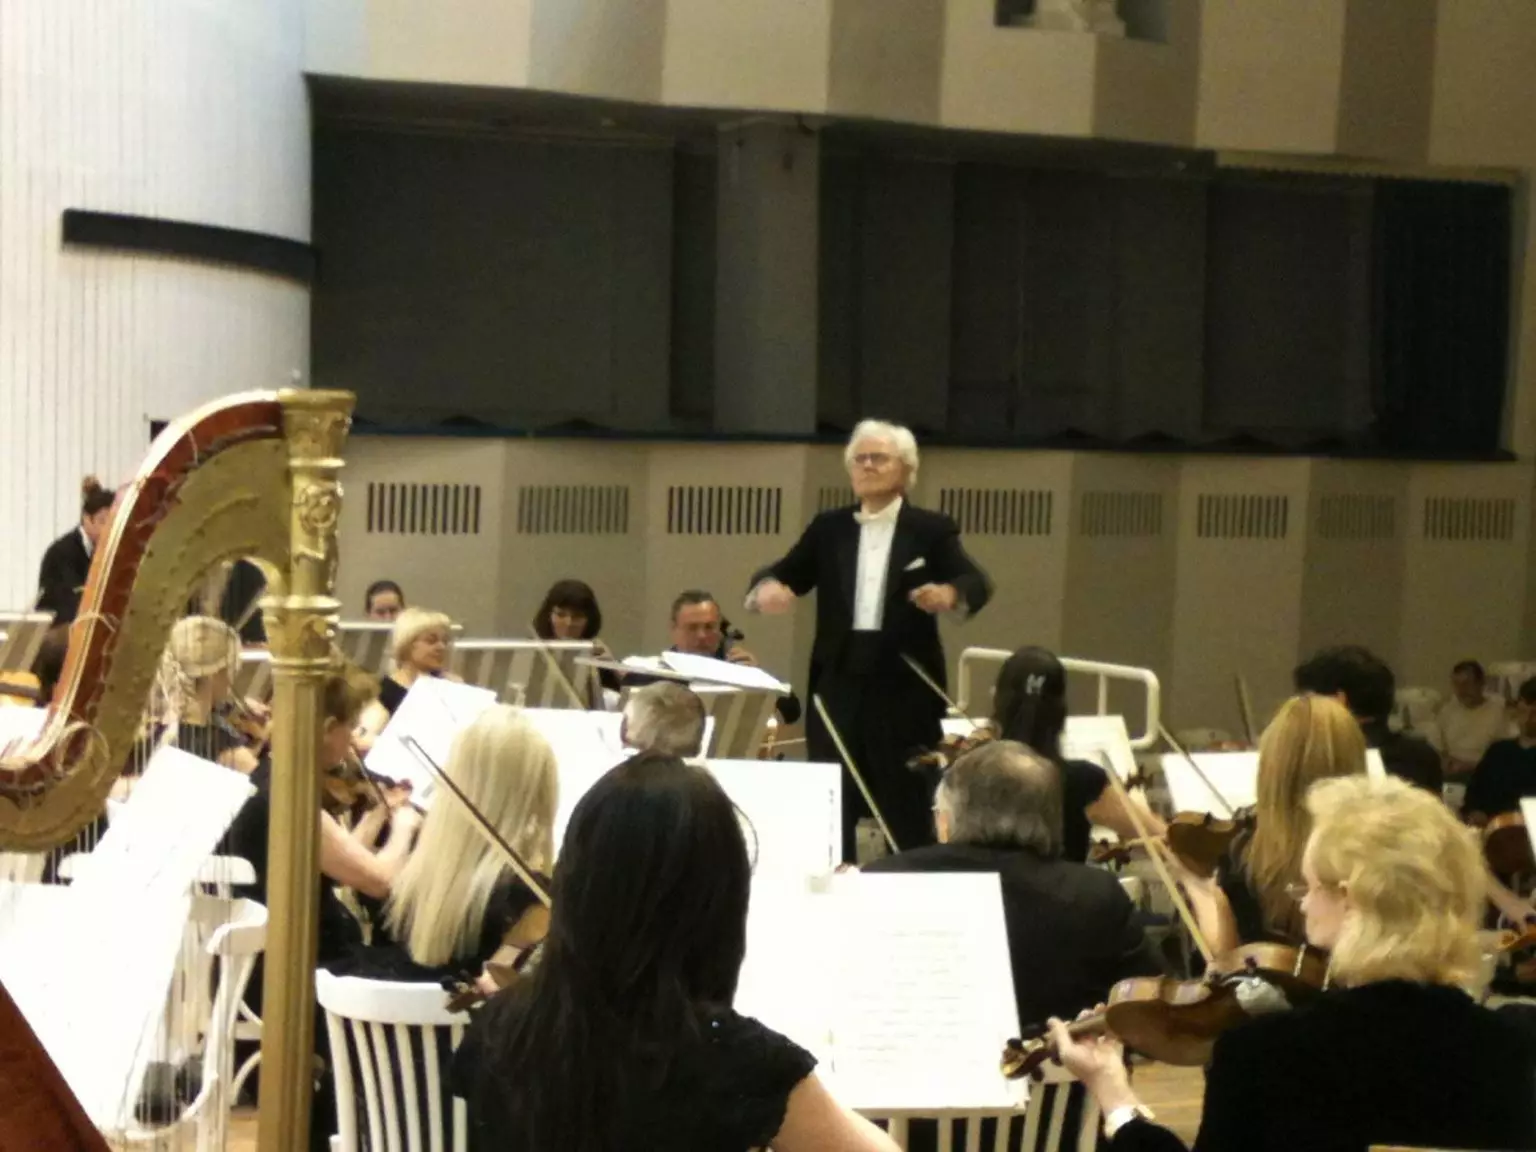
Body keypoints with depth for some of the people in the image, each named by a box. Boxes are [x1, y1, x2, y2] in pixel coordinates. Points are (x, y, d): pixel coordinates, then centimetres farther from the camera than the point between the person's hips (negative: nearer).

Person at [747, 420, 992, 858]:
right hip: (839, 685, 3)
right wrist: (767, 588, -17)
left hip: (904, 688, -3)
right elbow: (783, 574, 8)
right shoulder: (828, 528, 12)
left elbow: (977, 583, -11)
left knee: (907, 810, 0)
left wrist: (950, 593, -35)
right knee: (830, 807, 7)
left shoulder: (930, 530, 1)